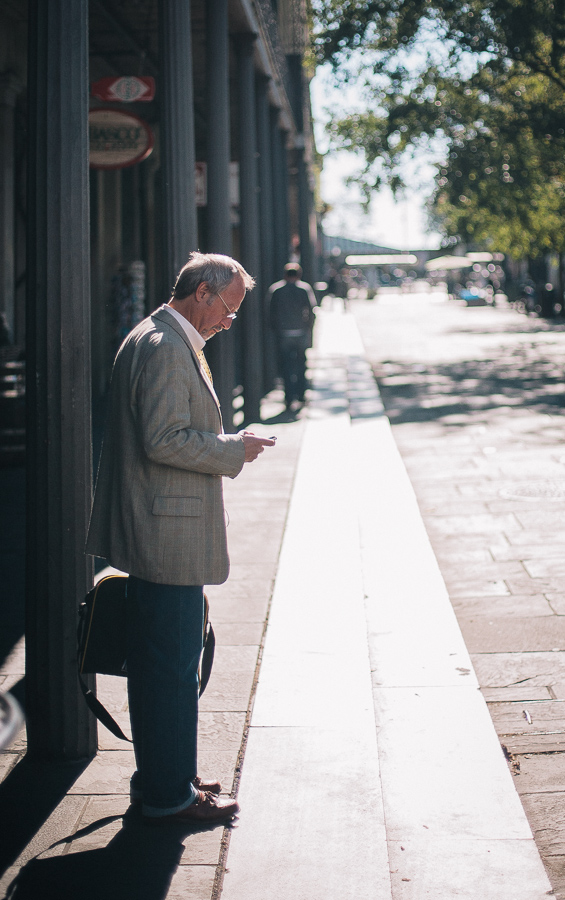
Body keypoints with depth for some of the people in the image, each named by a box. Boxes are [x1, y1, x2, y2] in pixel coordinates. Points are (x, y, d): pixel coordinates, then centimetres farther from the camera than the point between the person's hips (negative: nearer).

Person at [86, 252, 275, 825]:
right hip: (170, 537, -11)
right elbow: (164, 440, -24)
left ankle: (159, 780, 29)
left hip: (153, 535, 11)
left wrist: (226, 444, 16)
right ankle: (169, 795, 8)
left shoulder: (158, 341, 17)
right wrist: (234, 449, -13)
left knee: (157, 663, 17)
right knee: (173, 665, -2)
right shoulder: (165, 348, -17)